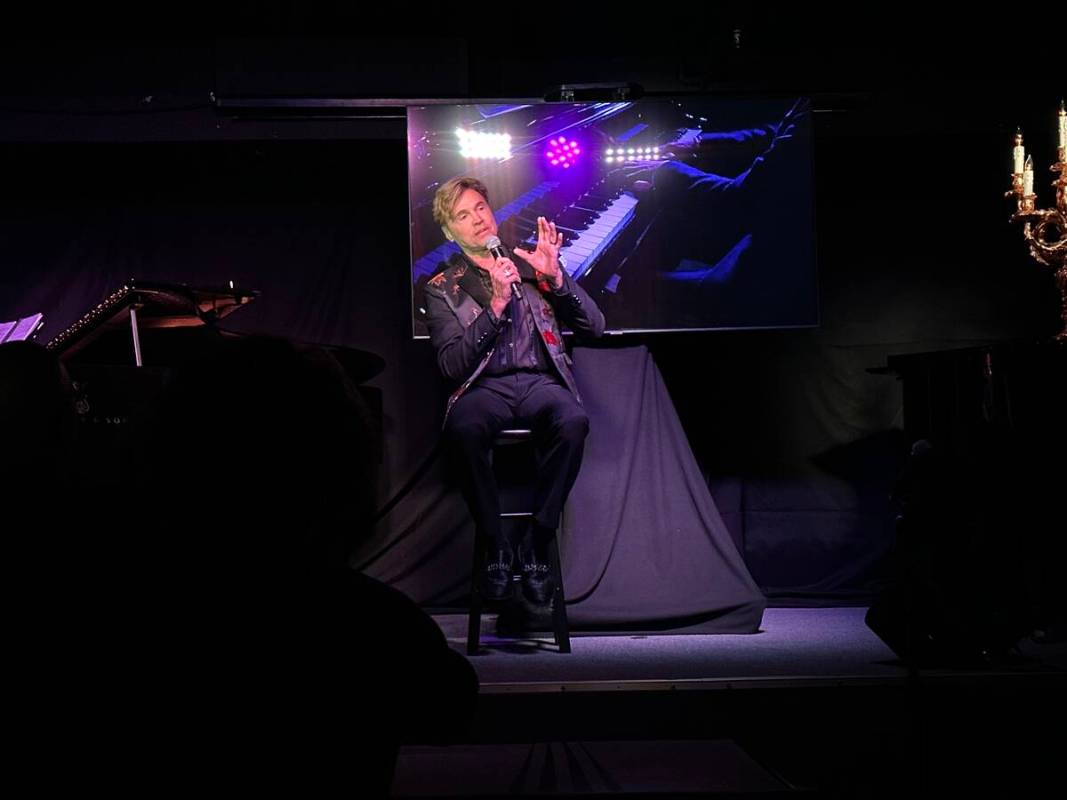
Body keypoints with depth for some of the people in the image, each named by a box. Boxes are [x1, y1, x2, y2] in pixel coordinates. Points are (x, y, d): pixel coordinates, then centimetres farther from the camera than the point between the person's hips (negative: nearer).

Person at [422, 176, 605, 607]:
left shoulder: (530, 264, 17)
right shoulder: (443, 288, 12)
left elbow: (594, 326, 10)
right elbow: (452, 365, -3)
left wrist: (555, 275, -4)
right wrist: (496, 304, -12)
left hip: (542, 382, 1)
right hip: (486, 387, -1)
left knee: (573, 422, -34)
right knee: (463, 428, -37)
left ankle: (535, 545, -19)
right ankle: (497, 546, -18)